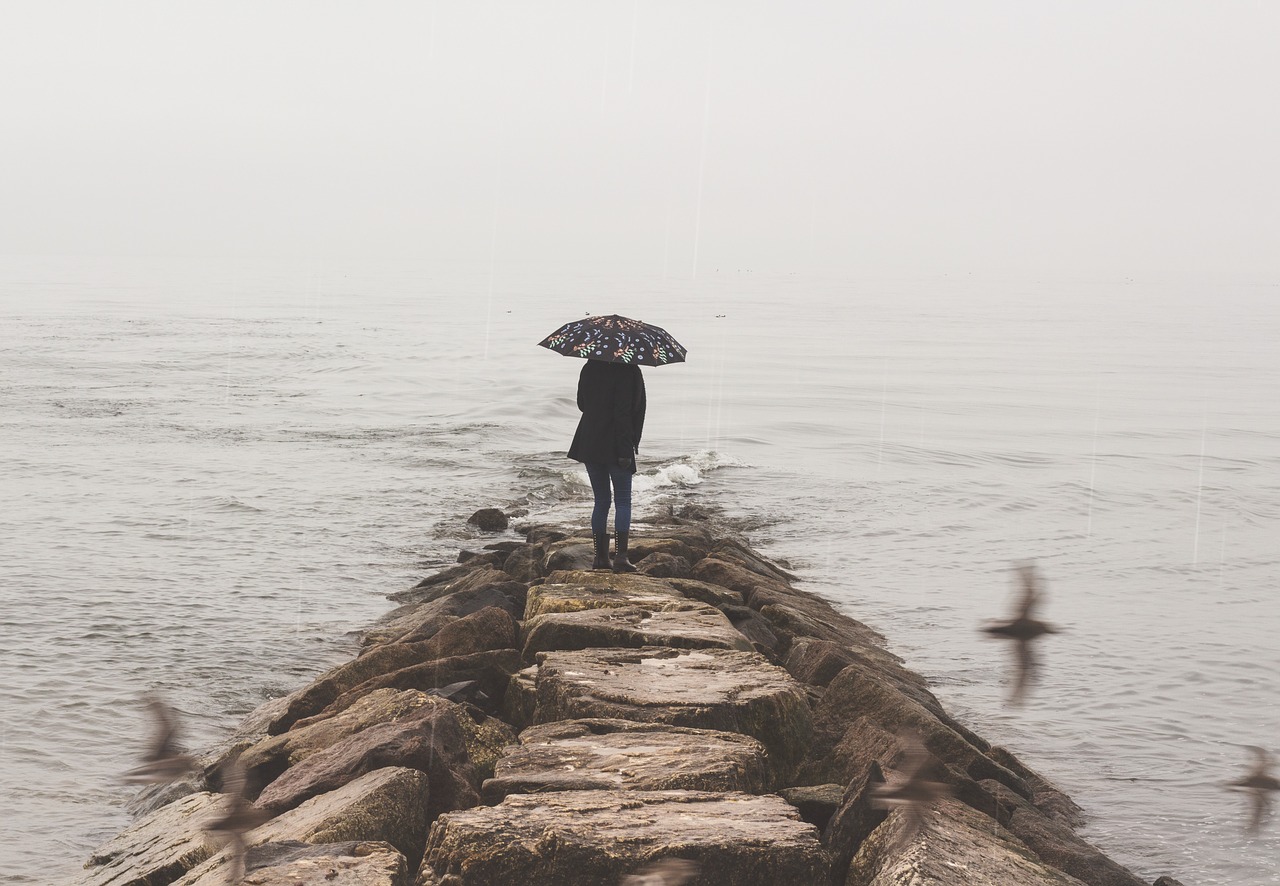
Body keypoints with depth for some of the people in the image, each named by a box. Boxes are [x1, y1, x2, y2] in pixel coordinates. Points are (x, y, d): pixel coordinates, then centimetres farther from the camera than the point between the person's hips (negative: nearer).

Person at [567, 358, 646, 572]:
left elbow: (581, 404, 14)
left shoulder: (589, 368, 4)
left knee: (601, 501, 13)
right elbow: (624, 412, -18)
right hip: (615, 447, -5)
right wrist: (625, 450, -17)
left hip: (589, 444, 5)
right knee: (623, 501, 3)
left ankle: (601, 556, 10)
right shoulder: (627, 371, -13)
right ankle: (621, 555, -7)